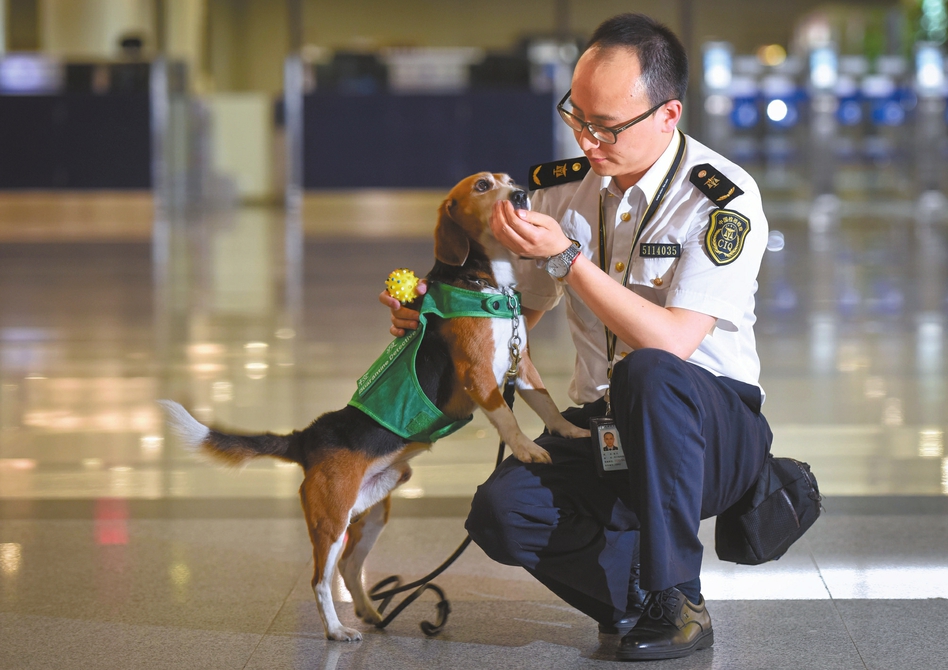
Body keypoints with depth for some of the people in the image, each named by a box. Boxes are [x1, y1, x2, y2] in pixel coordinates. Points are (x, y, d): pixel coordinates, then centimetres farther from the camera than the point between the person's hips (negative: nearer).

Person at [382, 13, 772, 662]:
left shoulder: (724, 201, -16)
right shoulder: (565, 186, 2)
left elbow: (671, 344, -27)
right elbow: (518, 309, 15)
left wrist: (567, 258, -30)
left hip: (713, 426, -4)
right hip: (603, 428, 4)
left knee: (648, 373, -39)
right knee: (502, 512, -26)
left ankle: (677, 602, -23)